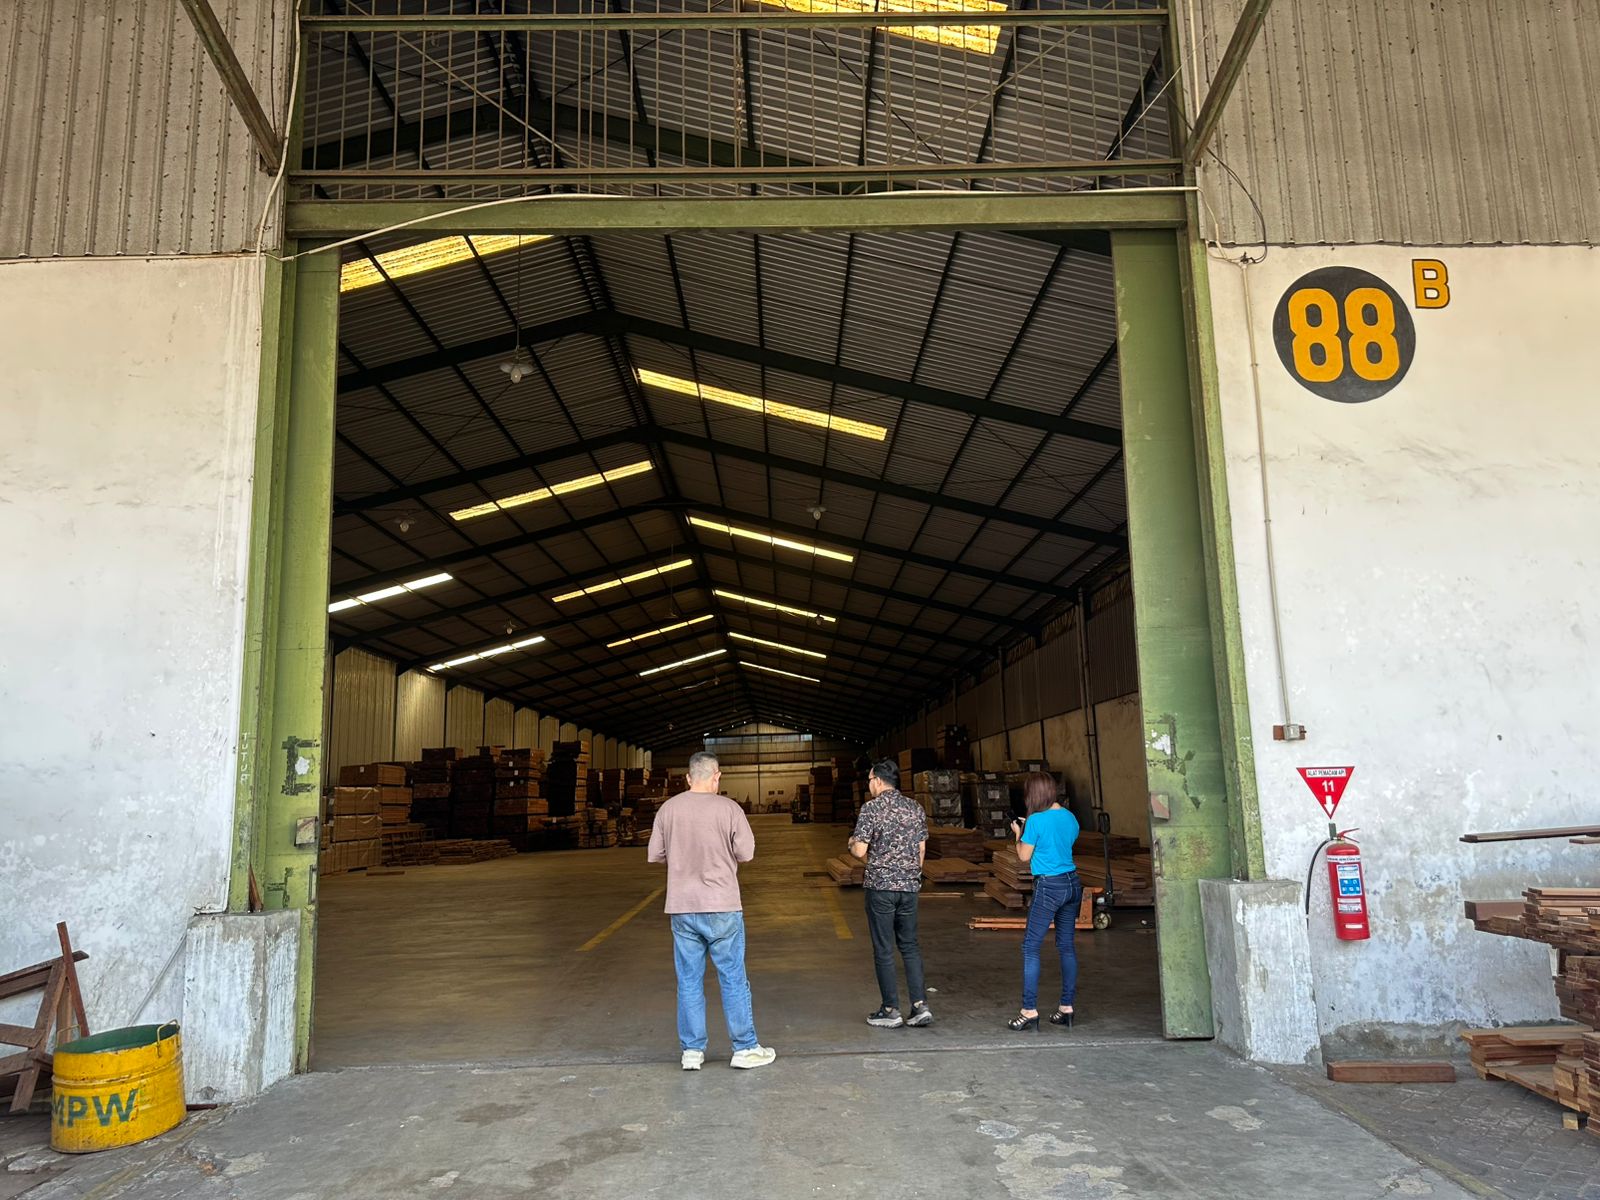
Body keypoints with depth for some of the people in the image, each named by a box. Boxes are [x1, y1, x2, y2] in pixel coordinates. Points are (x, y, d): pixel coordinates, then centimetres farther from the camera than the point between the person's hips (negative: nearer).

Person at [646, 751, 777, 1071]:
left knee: (689, 981, 10)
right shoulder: (728, 808, -10)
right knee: (733, 979, 7)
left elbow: (654, 855, 5)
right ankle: (745, 1048, 13)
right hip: (722, 906, -3)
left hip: (682, 908, 3)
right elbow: (746, 853, -9)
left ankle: (692, 1051, 16)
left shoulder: (668, 809, 0)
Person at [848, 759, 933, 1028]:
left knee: (883, 950, 4)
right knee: (910, 945, 14)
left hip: (880, 887, -5)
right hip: (909, 886, 5)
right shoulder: (915, 808, 6)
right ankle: (920, 1005, 7)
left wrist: (851, 843, 8)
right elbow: (922, 848, 11)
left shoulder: (871, 808, -11)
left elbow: (860, 851, -14)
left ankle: (890, 1011, 9)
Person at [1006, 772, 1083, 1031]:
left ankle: (1029, 1011, -2)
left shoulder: (1036, 820, -14)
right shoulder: (1070, 817, 6)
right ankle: (1066, 1008, 17)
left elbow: (1024, 856, -5)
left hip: (1048, 887, -7)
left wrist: (1019, 834, 12)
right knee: (1066, 946, 13)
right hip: (1073, 883, 7)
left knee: (1031, 947, -1)